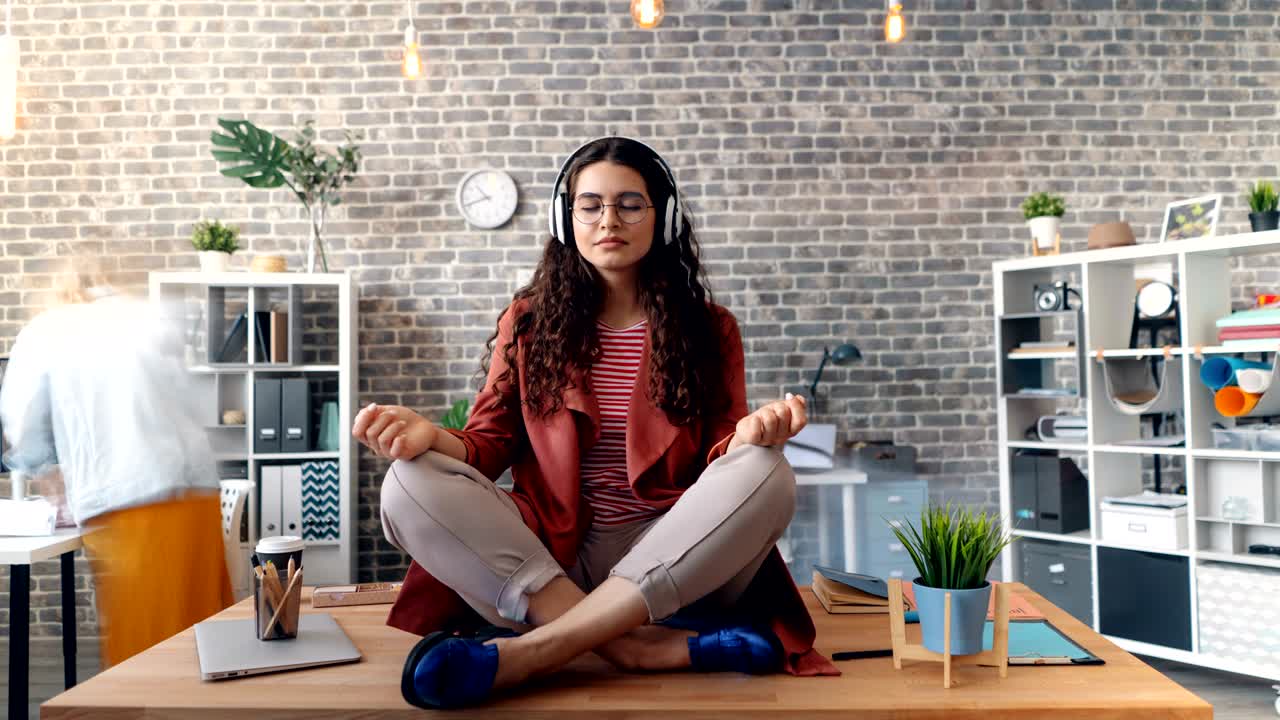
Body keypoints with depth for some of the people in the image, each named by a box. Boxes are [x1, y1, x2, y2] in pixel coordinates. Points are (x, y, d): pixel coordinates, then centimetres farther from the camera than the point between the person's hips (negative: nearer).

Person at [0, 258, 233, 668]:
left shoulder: (43, 334, 8)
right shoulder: (156, 319, 17)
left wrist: (55, 467, 32)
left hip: (123, 507, -3)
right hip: (197, 494, 4)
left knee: (139, 646, 6)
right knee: (201, 636, 13)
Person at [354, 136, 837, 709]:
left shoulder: (707, 328, 7)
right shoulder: (528, 321, 9)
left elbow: (719, 455, 1)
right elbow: (491, 443, 5)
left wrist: (749, 435, -24)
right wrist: (429, 435, -18)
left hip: (671, 556, 0)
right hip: (549, 555, 1)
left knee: (765, 474, -29)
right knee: (410, 487, -23)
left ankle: (529, 650, -33)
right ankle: (645, 647, -33)